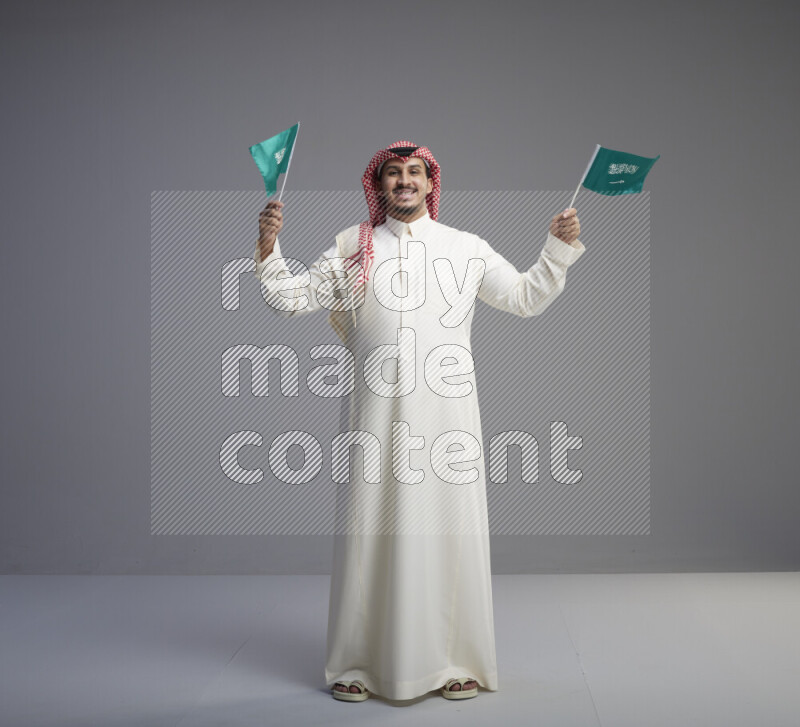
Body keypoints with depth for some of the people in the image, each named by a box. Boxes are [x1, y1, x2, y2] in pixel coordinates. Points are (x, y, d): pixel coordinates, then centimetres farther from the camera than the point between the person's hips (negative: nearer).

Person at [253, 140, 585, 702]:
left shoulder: (466, 248, 12)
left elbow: (526, 298, 15)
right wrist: (269, 247, -3)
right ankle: (359, 664, 15)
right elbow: (294, 298, 11)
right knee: (371, 528, 2)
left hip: (445, 409, 0)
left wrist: (559, 248, 5)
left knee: (449, 527, 2)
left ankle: (456, 662, 15)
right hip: (376, 411, 0)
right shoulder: (352, 247, 12)